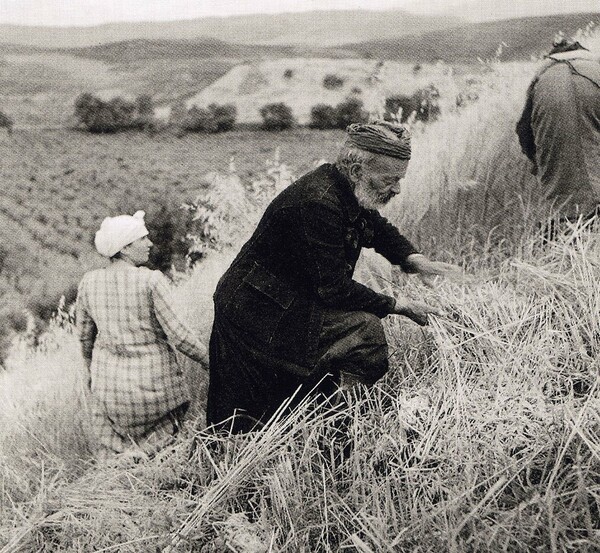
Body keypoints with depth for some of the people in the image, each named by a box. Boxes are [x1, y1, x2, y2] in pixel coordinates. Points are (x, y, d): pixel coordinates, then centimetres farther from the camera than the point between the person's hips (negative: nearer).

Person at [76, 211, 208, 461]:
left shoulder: (89, 282, -1)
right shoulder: (151, 281, -16)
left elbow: (84, 334, 10)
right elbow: (176, 334, -14)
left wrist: (91, 370, 27)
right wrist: (208, 359, 1)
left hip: (108, 381, 4)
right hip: (152, 378, -4)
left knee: (110, 450, 18)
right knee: (163, 447, 14)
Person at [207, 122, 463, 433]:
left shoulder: (347, 193, 1)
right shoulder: (316, 204, -27)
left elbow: (379, 229, 19)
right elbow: (334, 289, -26)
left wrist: (417, 261, 0)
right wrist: (399, 306, -18)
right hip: (258, 314, -10)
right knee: (365, 330, -18)